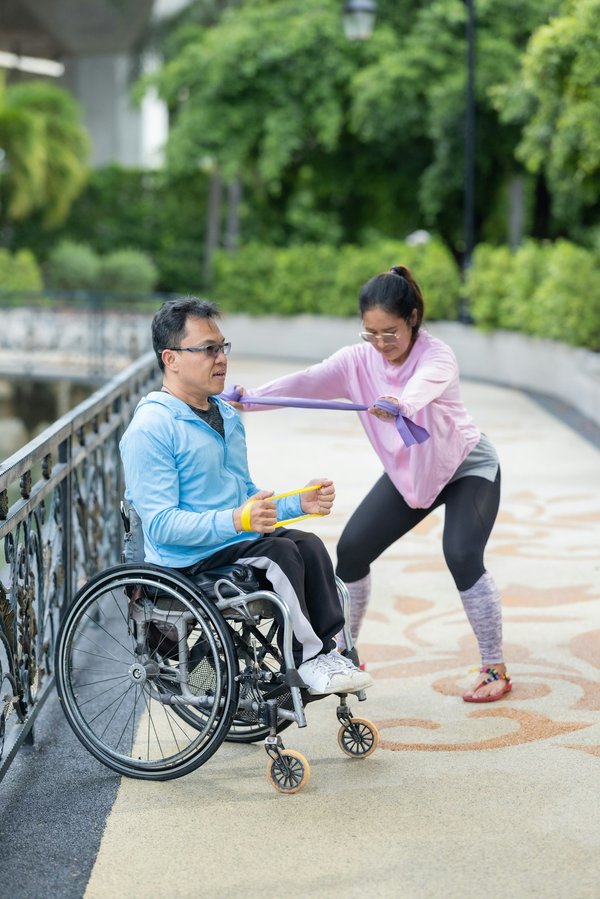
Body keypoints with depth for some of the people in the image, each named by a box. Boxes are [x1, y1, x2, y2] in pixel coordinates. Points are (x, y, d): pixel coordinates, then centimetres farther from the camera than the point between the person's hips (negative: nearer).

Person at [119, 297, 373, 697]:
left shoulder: (228, 416, 16)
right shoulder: (150, 428, -13)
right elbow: (160, 525, -20)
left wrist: (299, 503, 5)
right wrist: (236, 521, -32)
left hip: (238, 542, 8)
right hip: (185, 562, -8)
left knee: (308, 543, -19)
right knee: (279, 552, -27)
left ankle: (328, 651, -20)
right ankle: (308, 658, -17)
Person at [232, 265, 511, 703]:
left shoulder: (437, 355, -28)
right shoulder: (359, 360, -15)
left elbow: (423, 385, -51)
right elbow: (307, 381, -30)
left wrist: (401, 404, -75)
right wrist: (250, 398, -48)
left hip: (468, 468, -5)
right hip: (407, 471, 5)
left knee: (461, 556, -24)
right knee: (352, 549, -2)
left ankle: (495, 670, -9)